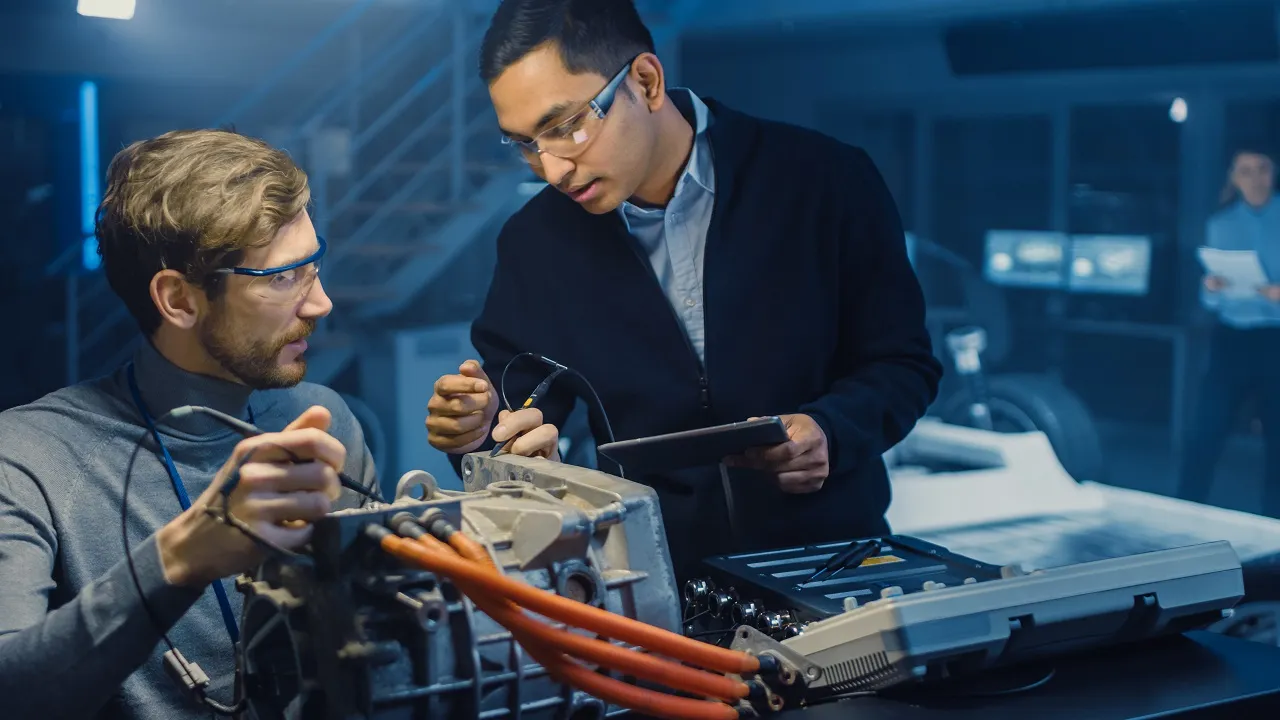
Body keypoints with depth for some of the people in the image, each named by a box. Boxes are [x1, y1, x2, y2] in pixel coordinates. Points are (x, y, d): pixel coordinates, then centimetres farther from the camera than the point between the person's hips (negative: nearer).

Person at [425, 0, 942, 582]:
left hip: (828, 551, -3)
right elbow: (512, 414, 9)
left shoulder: (827, 181, -4)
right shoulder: (534, 243, 4)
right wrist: (480, 430, -14)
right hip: (652, 586, 4)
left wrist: (829, 431, -17)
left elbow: (904, 365, 2)